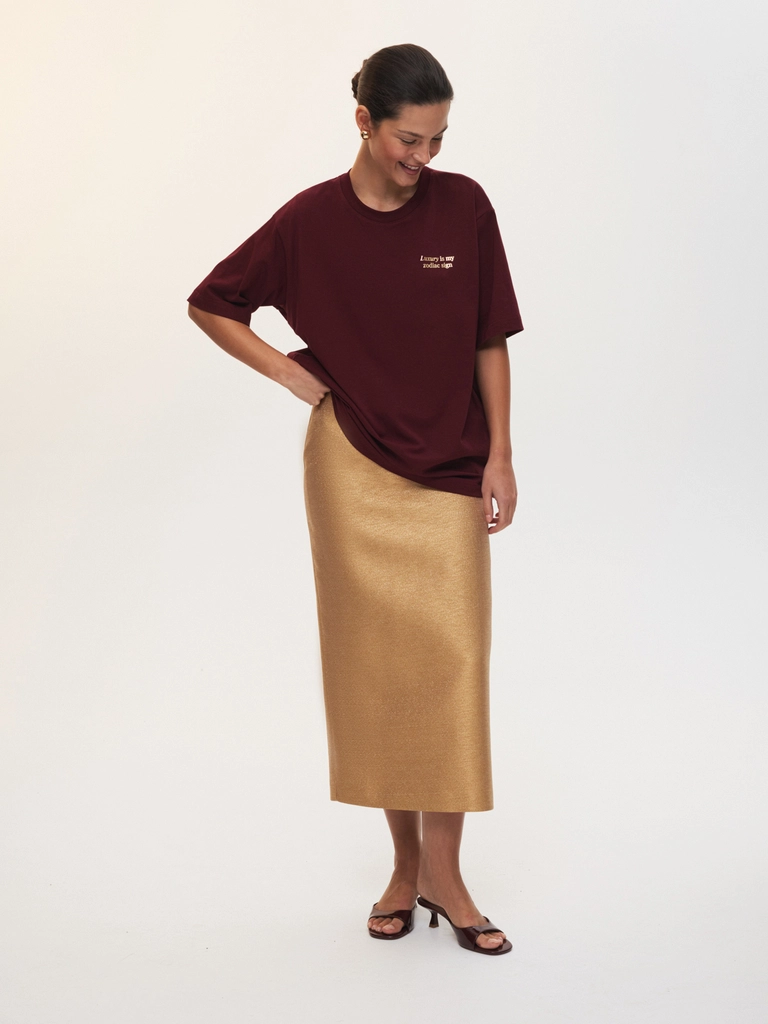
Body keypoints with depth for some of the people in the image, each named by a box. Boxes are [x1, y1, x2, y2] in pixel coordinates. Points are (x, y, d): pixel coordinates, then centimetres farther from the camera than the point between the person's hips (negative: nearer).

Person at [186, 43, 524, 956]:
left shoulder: (464, 207, -1)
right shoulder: (311, 219, -4)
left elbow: (489, 341, 3)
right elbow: (209, 305, 7)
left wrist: (499, 457, -1)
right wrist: (291, 372, -3)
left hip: (449, 469, 1)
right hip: (352, 466, 0)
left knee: (451, 659, -4)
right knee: (375, 663, 4)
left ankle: (443, 872, 6)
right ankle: (405, 863, 18)